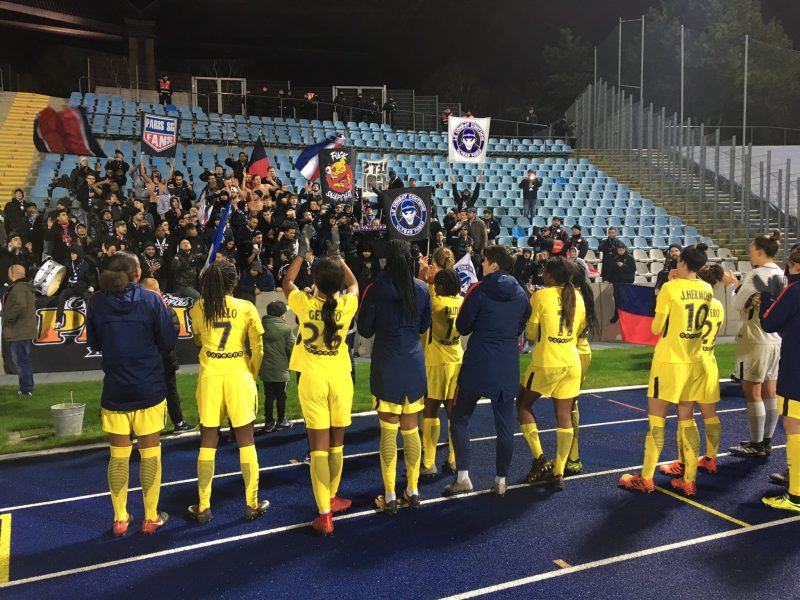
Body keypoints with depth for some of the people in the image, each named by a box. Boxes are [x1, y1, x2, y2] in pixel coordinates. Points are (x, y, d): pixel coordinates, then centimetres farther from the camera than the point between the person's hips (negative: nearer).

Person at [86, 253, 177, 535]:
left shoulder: (96, 302, -3)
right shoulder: (151, 300, -10)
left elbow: (94, 344, 8)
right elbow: (168, 341, -5)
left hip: (115, 390, 2)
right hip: (149, 389, -2)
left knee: (118, 454, 12)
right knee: (150, 452, 9)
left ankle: (120, 519, 21)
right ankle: (151, 517, 17)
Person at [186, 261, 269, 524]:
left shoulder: (198, 308, 0)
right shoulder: (247, 308, -6)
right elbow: (258, 348, -4)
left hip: (209, 375, 2)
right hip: (238, 374, -1)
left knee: (208, 441, 11)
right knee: (246, 441, 8)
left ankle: (203, 507, 16)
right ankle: (252, 504, 16)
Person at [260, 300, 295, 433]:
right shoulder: (286, 328, -12)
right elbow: (292, 348, -11)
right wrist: (290, 362, 9)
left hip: (265, 368, 4)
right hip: (280, 368, -3)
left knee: (269, 396, 11)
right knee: (281, 395, 9)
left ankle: (269, 422, 15)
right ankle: (281, 422, 18)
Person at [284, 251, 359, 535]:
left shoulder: (304, 303, -9)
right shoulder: (347, 305, -6)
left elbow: (287, 281, 13)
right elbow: (354, 283, 19)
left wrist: (302, 252, 20)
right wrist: (339, 257, 23)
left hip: (312, 380, -1)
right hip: (340, 379, 2)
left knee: (319, 446, 0)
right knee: (336, 443, 16)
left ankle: (325, 514, -1)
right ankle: (331, 498, 34)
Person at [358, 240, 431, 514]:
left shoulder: (375, 291, -10)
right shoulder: (422, 289, 0)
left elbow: (365, 330, -1)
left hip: (387, 365, -3)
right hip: (414, 364, 3)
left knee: (388, 431, 3)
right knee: (411, 429, 12)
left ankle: (390, 496, 9)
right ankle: (413, 491, 22)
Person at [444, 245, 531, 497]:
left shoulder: (479, 290, -10)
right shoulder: (521, 294, 5)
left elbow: (463, 328, -5)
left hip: (477, 365, -4)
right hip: (508, 368, 4)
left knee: (459, 418, 9)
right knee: (505, 424, 11)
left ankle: (463, 477, 3)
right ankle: (501, 480, 18)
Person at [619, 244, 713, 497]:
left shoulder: (670, 288, -13)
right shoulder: (707, 290, 4)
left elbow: (656, 328, -10)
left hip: (669, 360, -6)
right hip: (695, 361, 6)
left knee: (656, 419, 2)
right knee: (687, 419, 13)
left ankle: (646, 479, 9)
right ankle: (689, 481, 16)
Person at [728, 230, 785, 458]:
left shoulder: (755, 275, -14)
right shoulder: (782, 275, 9)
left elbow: (737, 305, -9)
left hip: (755, 339, -8)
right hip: (776, 339, 8)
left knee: (752, 392, -1)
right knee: (769, 392, 12)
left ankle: (756, 446, 4)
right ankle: (766, 442, 19)